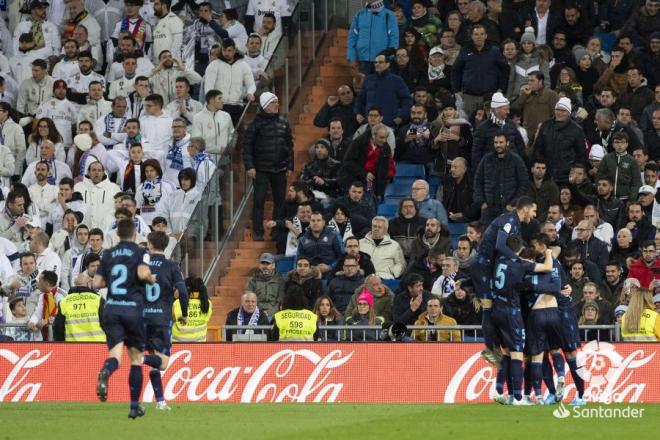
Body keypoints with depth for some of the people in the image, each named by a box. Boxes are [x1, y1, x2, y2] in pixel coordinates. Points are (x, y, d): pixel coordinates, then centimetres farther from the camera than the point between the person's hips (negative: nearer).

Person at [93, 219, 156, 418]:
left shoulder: (108, 254, 10)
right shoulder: (140, 252, -1)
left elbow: (97, 283, 8)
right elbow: (142, 273, -19)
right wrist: (152, 278, 3)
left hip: (111, 309, 2)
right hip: (133, 308, -2)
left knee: (115, 354, -6)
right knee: (136, 357, 11)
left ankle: (105, 372, -43)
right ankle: (135, 405, 14)